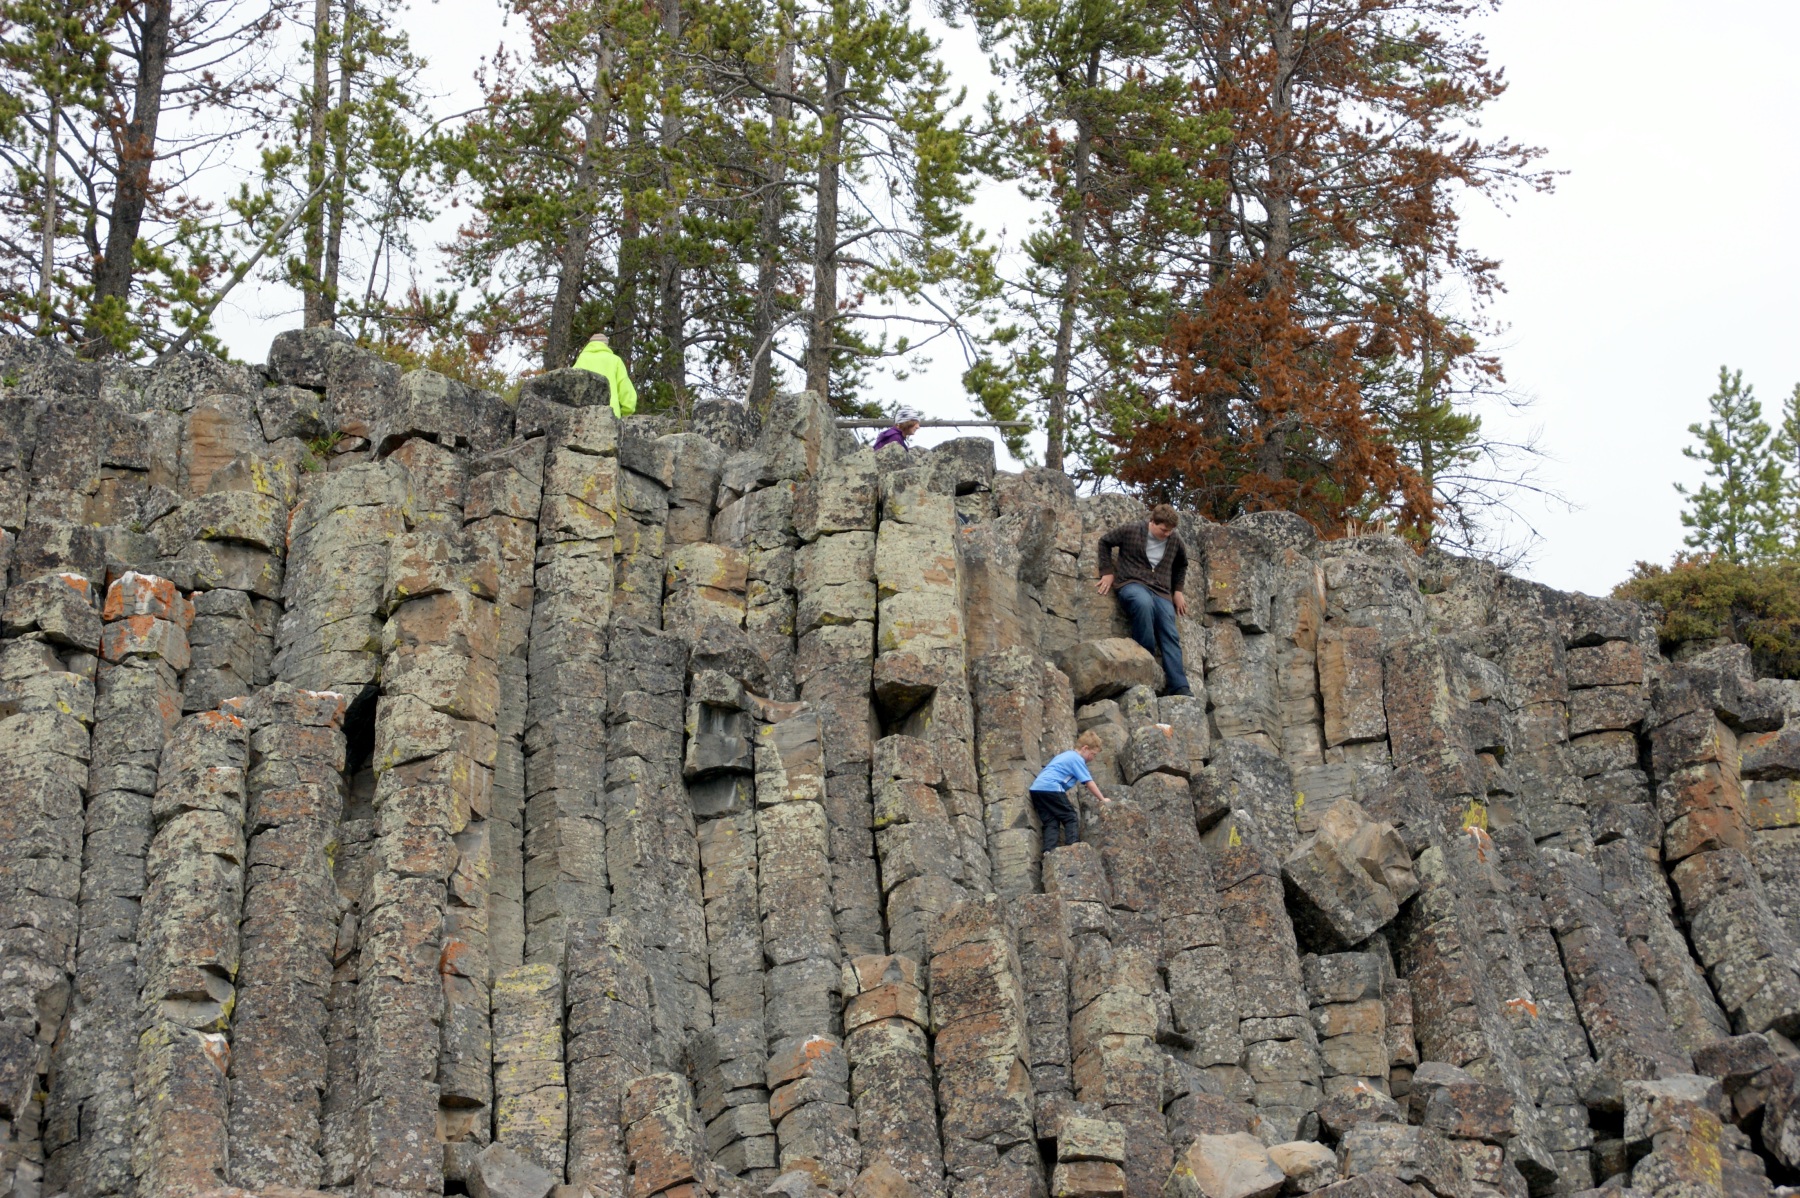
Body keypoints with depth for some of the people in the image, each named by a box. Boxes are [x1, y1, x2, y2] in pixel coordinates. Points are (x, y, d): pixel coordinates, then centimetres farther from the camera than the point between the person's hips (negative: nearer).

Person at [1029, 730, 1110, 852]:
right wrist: (1102, 799, 8)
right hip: (1051, 788, -8)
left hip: (1036, 788, 8)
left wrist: (1065, 799, 30)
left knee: (1051, 822, 5)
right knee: (1071, 818, -2)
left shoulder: (1064, 755, 29)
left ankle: (1048, 851, -10)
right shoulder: (1077, 759, 2)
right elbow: (1089, 783, 0)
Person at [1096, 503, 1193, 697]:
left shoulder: (1174, 540, 11)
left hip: (1161, 593, 4)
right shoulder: (1130, 531, -1)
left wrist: (1177, 590, 24)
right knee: (1144, 602, -40)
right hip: (1132, 584, -4)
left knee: (1171, 635, -15)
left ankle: (1179, 687, -21)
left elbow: (1181, 564, 31)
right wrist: (1108, 572, 7)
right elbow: (1105, 542, 15)